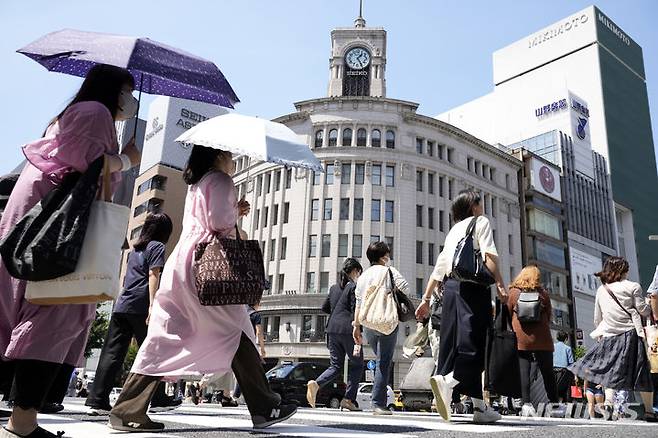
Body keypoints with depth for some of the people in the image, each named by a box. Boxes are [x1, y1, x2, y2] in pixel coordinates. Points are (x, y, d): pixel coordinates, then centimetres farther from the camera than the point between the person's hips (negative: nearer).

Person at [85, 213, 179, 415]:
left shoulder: (134, 248, 23)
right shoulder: (157, 247, 1)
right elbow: (153, 276, -11)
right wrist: (152, 305, -17)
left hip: (121, 306, 6)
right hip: (140, 307, -6)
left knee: (111, 353, 2)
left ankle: (97, 400, -3)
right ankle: (158, 398, 13)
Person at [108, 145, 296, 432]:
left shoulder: (196, 185, 27)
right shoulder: (220, 180, -1)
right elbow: (220, 223, -13)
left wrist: (234, 213, 19)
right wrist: (237, 215, 6)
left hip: (180, 263, 9)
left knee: (165, 338, 5)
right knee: (236, 333, -3)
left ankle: (127, 411, 3)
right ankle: (264, 408, 3)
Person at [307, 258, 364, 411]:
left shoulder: (334, 287, 15)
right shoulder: (354, 287, -5)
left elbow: (324, 308, 20)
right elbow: (355, 311, -13)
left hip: (333, 329, 6)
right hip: (347, 330, -6)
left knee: (335, 366, 11)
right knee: (357, 364, 9)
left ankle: (316, 383, -15)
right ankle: (348, 399, 4)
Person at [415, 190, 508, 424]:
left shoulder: (453, 229, 27)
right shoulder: (480, 221, 11)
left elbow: (439, 267, 21)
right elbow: (489, 254, -7)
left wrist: (426, 299, 20)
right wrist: (499, 284, -13)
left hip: (450, 286, 7)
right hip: (473, 286, -6)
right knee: (474, 344, -9)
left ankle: (480, 407, 7)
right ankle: (447, 381, -33)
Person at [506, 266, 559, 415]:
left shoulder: (514, 292, 3)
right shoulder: (543, 293, 5)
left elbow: (508, 315, 7)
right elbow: (549, 316, 11)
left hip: (521, 339, -1)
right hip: (542, 339, 1)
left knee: (523, 371, -3)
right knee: (547, 372, 10)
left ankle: (526, 403, -10)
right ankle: (554, 403, 15)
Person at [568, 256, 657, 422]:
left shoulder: (601, 290, 11)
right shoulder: (632, 287, -3)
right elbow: (644, 311, -1)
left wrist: (600, 335, 26)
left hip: (609, 336, 3)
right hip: (630, 334, -3)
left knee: (610, 370, 10)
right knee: (642, 372, 5)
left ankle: (608, 404, -3)